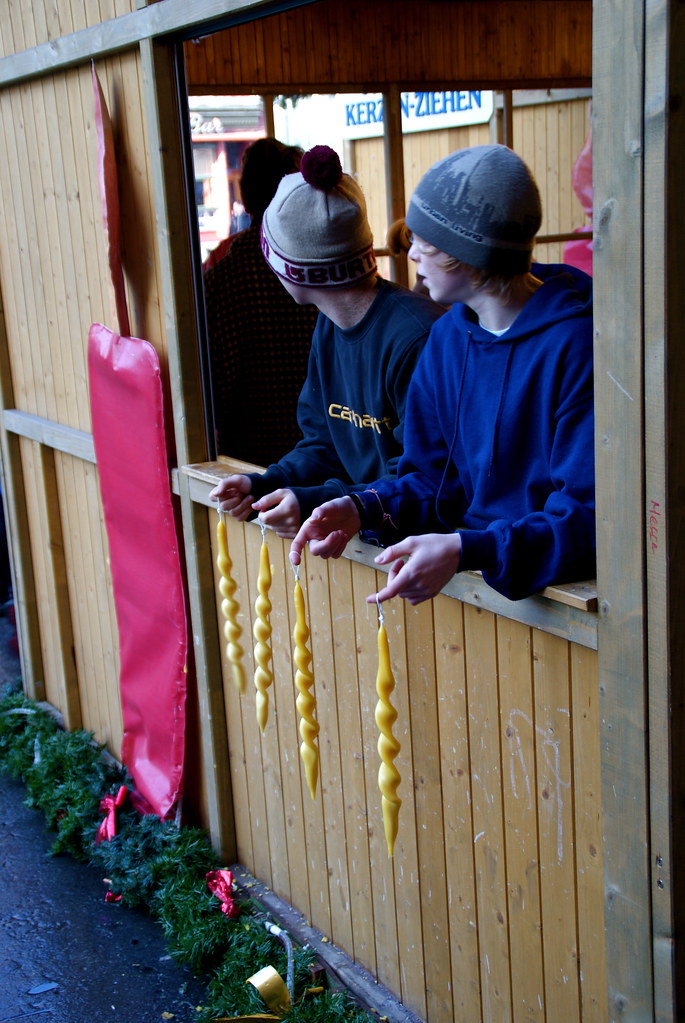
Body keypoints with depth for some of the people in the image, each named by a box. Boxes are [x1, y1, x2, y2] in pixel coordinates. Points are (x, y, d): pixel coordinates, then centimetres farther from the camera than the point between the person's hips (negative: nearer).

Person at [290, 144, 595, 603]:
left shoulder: (574, 345, -16)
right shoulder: (447, 337, 8)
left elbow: (587, 515, -20)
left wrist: (464, 550, -31)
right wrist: (361, 508, -5)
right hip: (473, 572, 6)